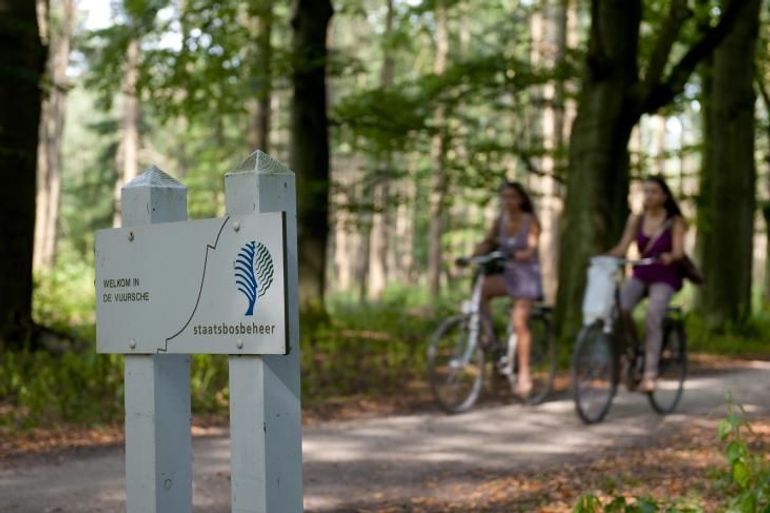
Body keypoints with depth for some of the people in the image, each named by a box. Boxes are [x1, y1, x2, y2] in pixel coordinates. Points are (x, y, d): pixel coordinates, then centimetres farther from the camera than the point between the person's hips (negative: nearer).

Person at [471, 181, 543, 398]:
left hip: (527, 274, -4)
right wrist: (471, 256, -21)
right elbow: (487, 243, -2)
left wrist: (521, 254, -42)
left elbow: (532, 248, -19)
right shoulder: (500, 221, 4)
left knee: (519, 322, -14)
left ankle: (524, 374, -6)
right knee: (479, 289, -25)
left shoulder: (531, 221, -8)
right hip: (507, 273, 4)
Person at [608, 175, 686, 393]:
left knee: (652, 316, -29)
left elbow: (678, 250, -15)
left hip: (665, 278, -3)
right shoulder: (636, 220, 7)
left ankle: (649, 374, -27)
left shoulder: (674, 221, -3)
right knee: (619, 307, -27)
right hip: (640, 275, 3)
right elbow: (622, 247, 0)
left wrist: (669, 257, -38)